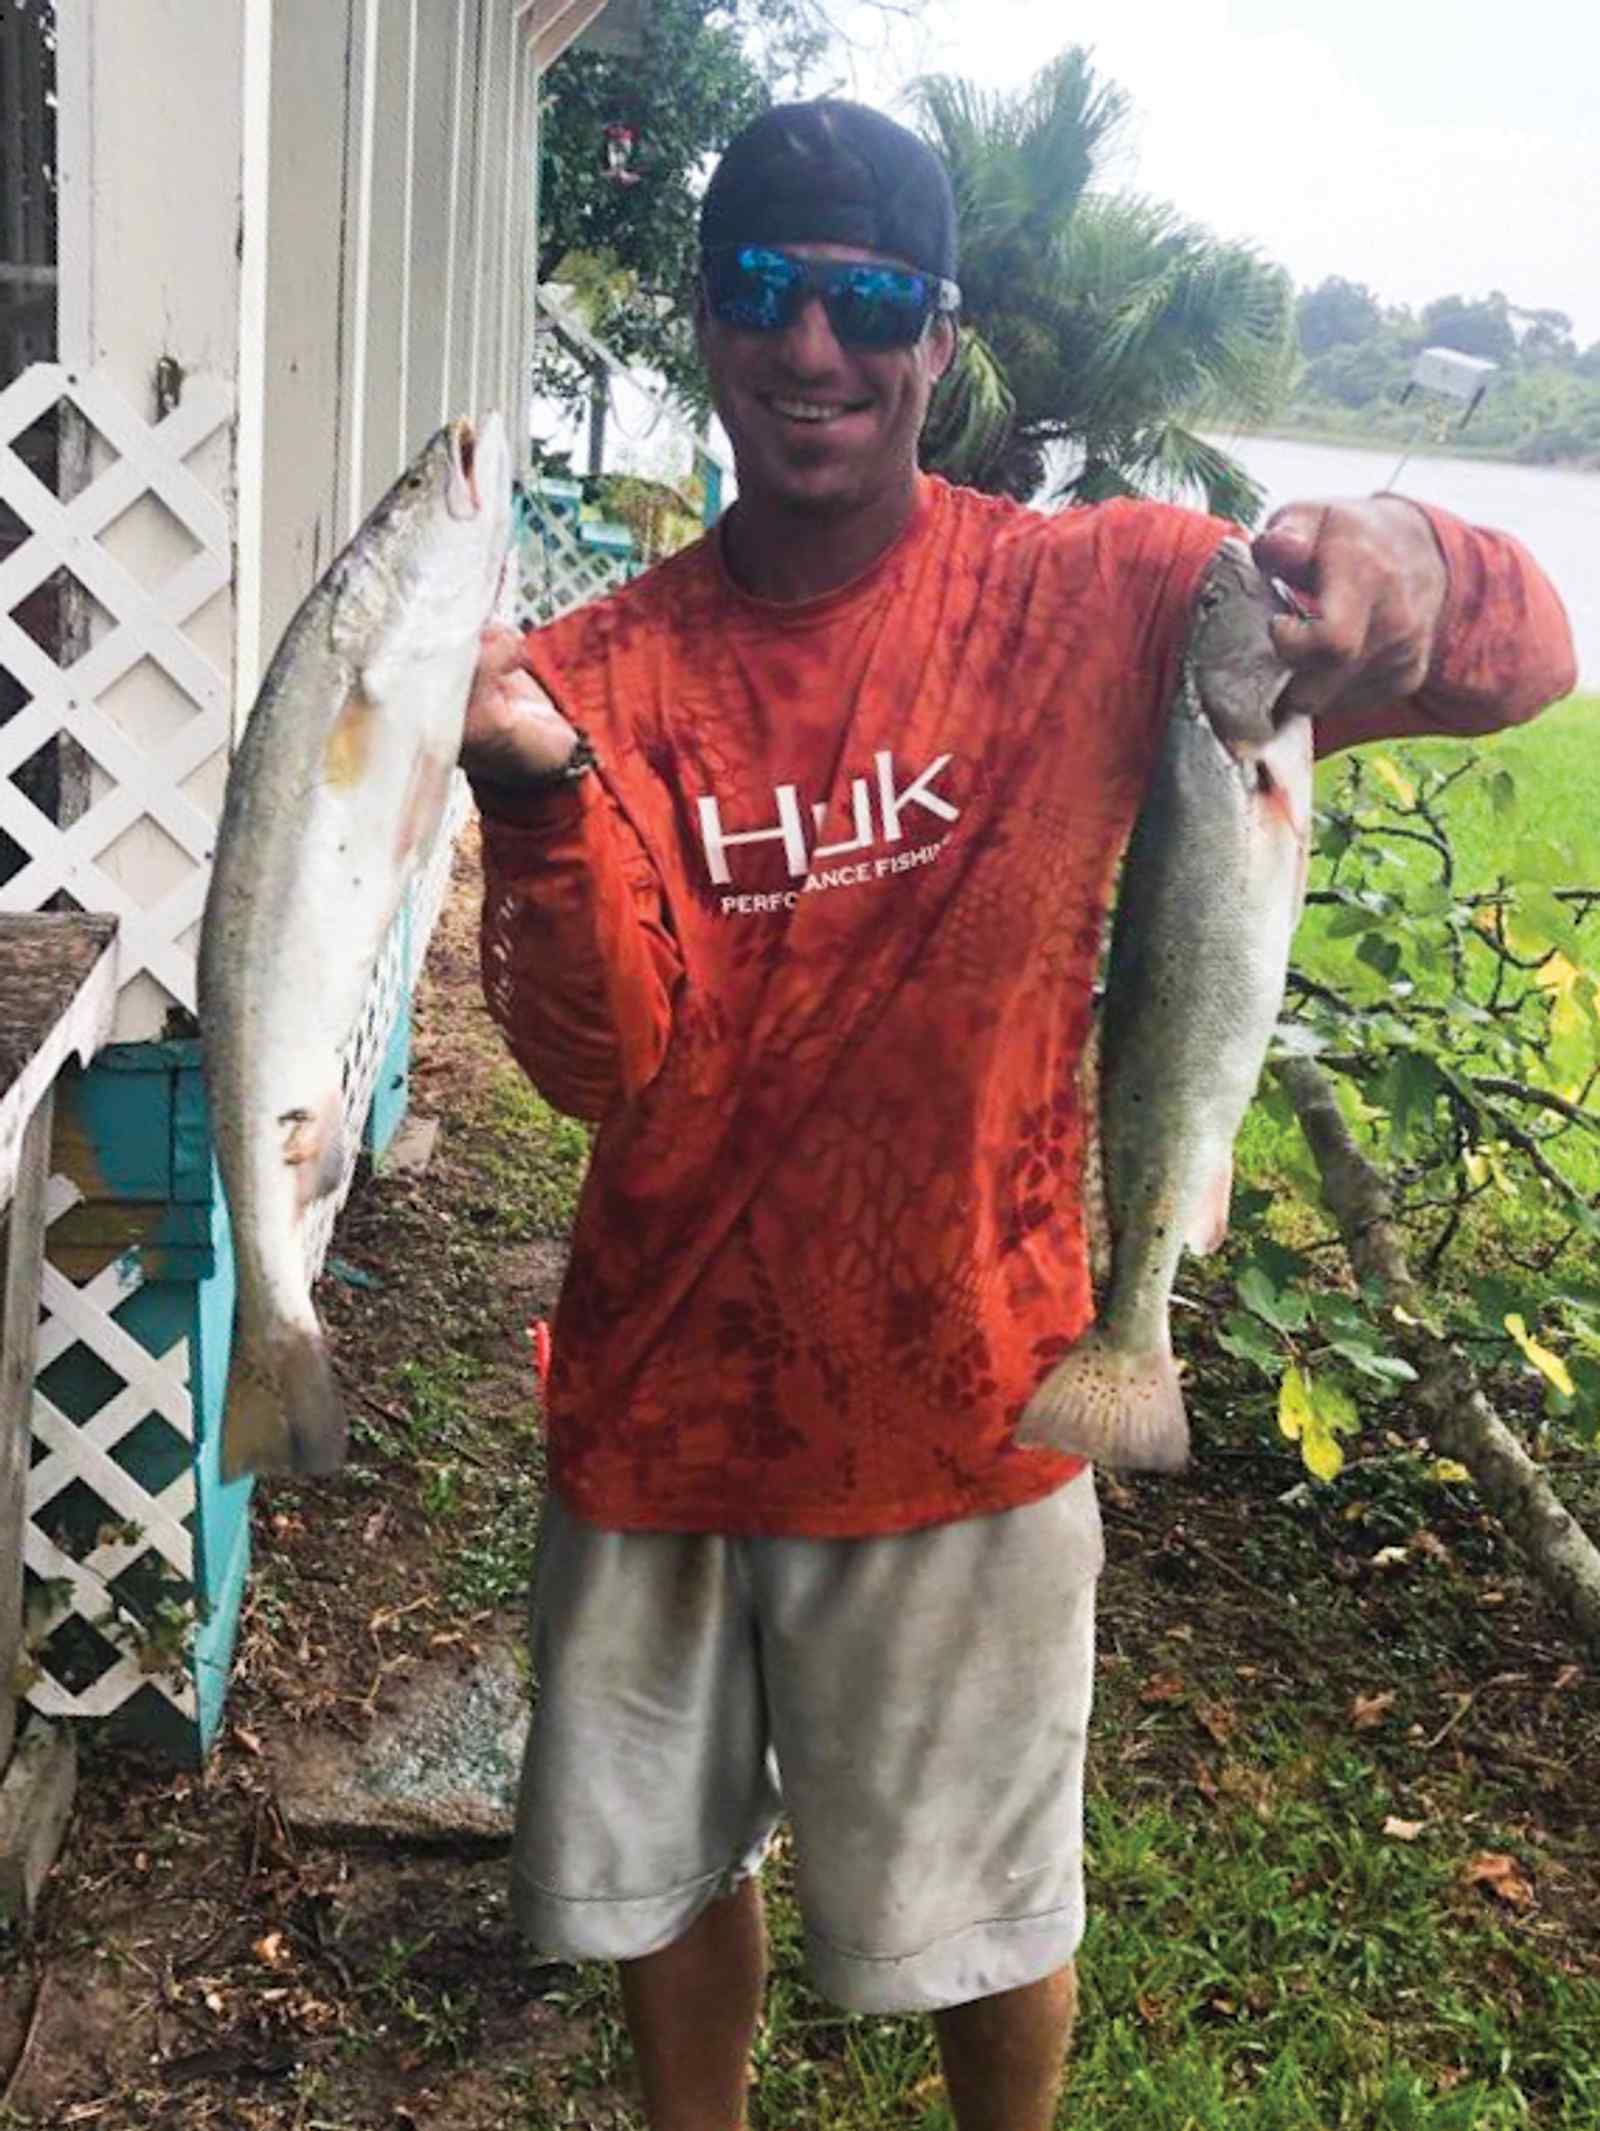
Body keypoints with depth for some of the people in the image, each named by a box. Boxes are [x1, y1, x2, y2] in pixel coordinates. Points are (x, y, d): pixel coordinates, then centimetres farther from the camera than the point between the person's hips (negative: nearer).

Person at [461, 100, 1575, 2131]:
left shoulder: (1090, 596, -10)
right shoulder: (605, 668, -6)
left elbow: (1522, 658, -16)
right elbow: (605, 1062, -15)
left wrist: (1408, 559, -39)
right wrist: (538, 783, -32)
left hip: (957, 1411, -2)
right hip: (661, 1403, 2)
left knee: (977, 1918, 17)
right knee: (654, 1863, 22)